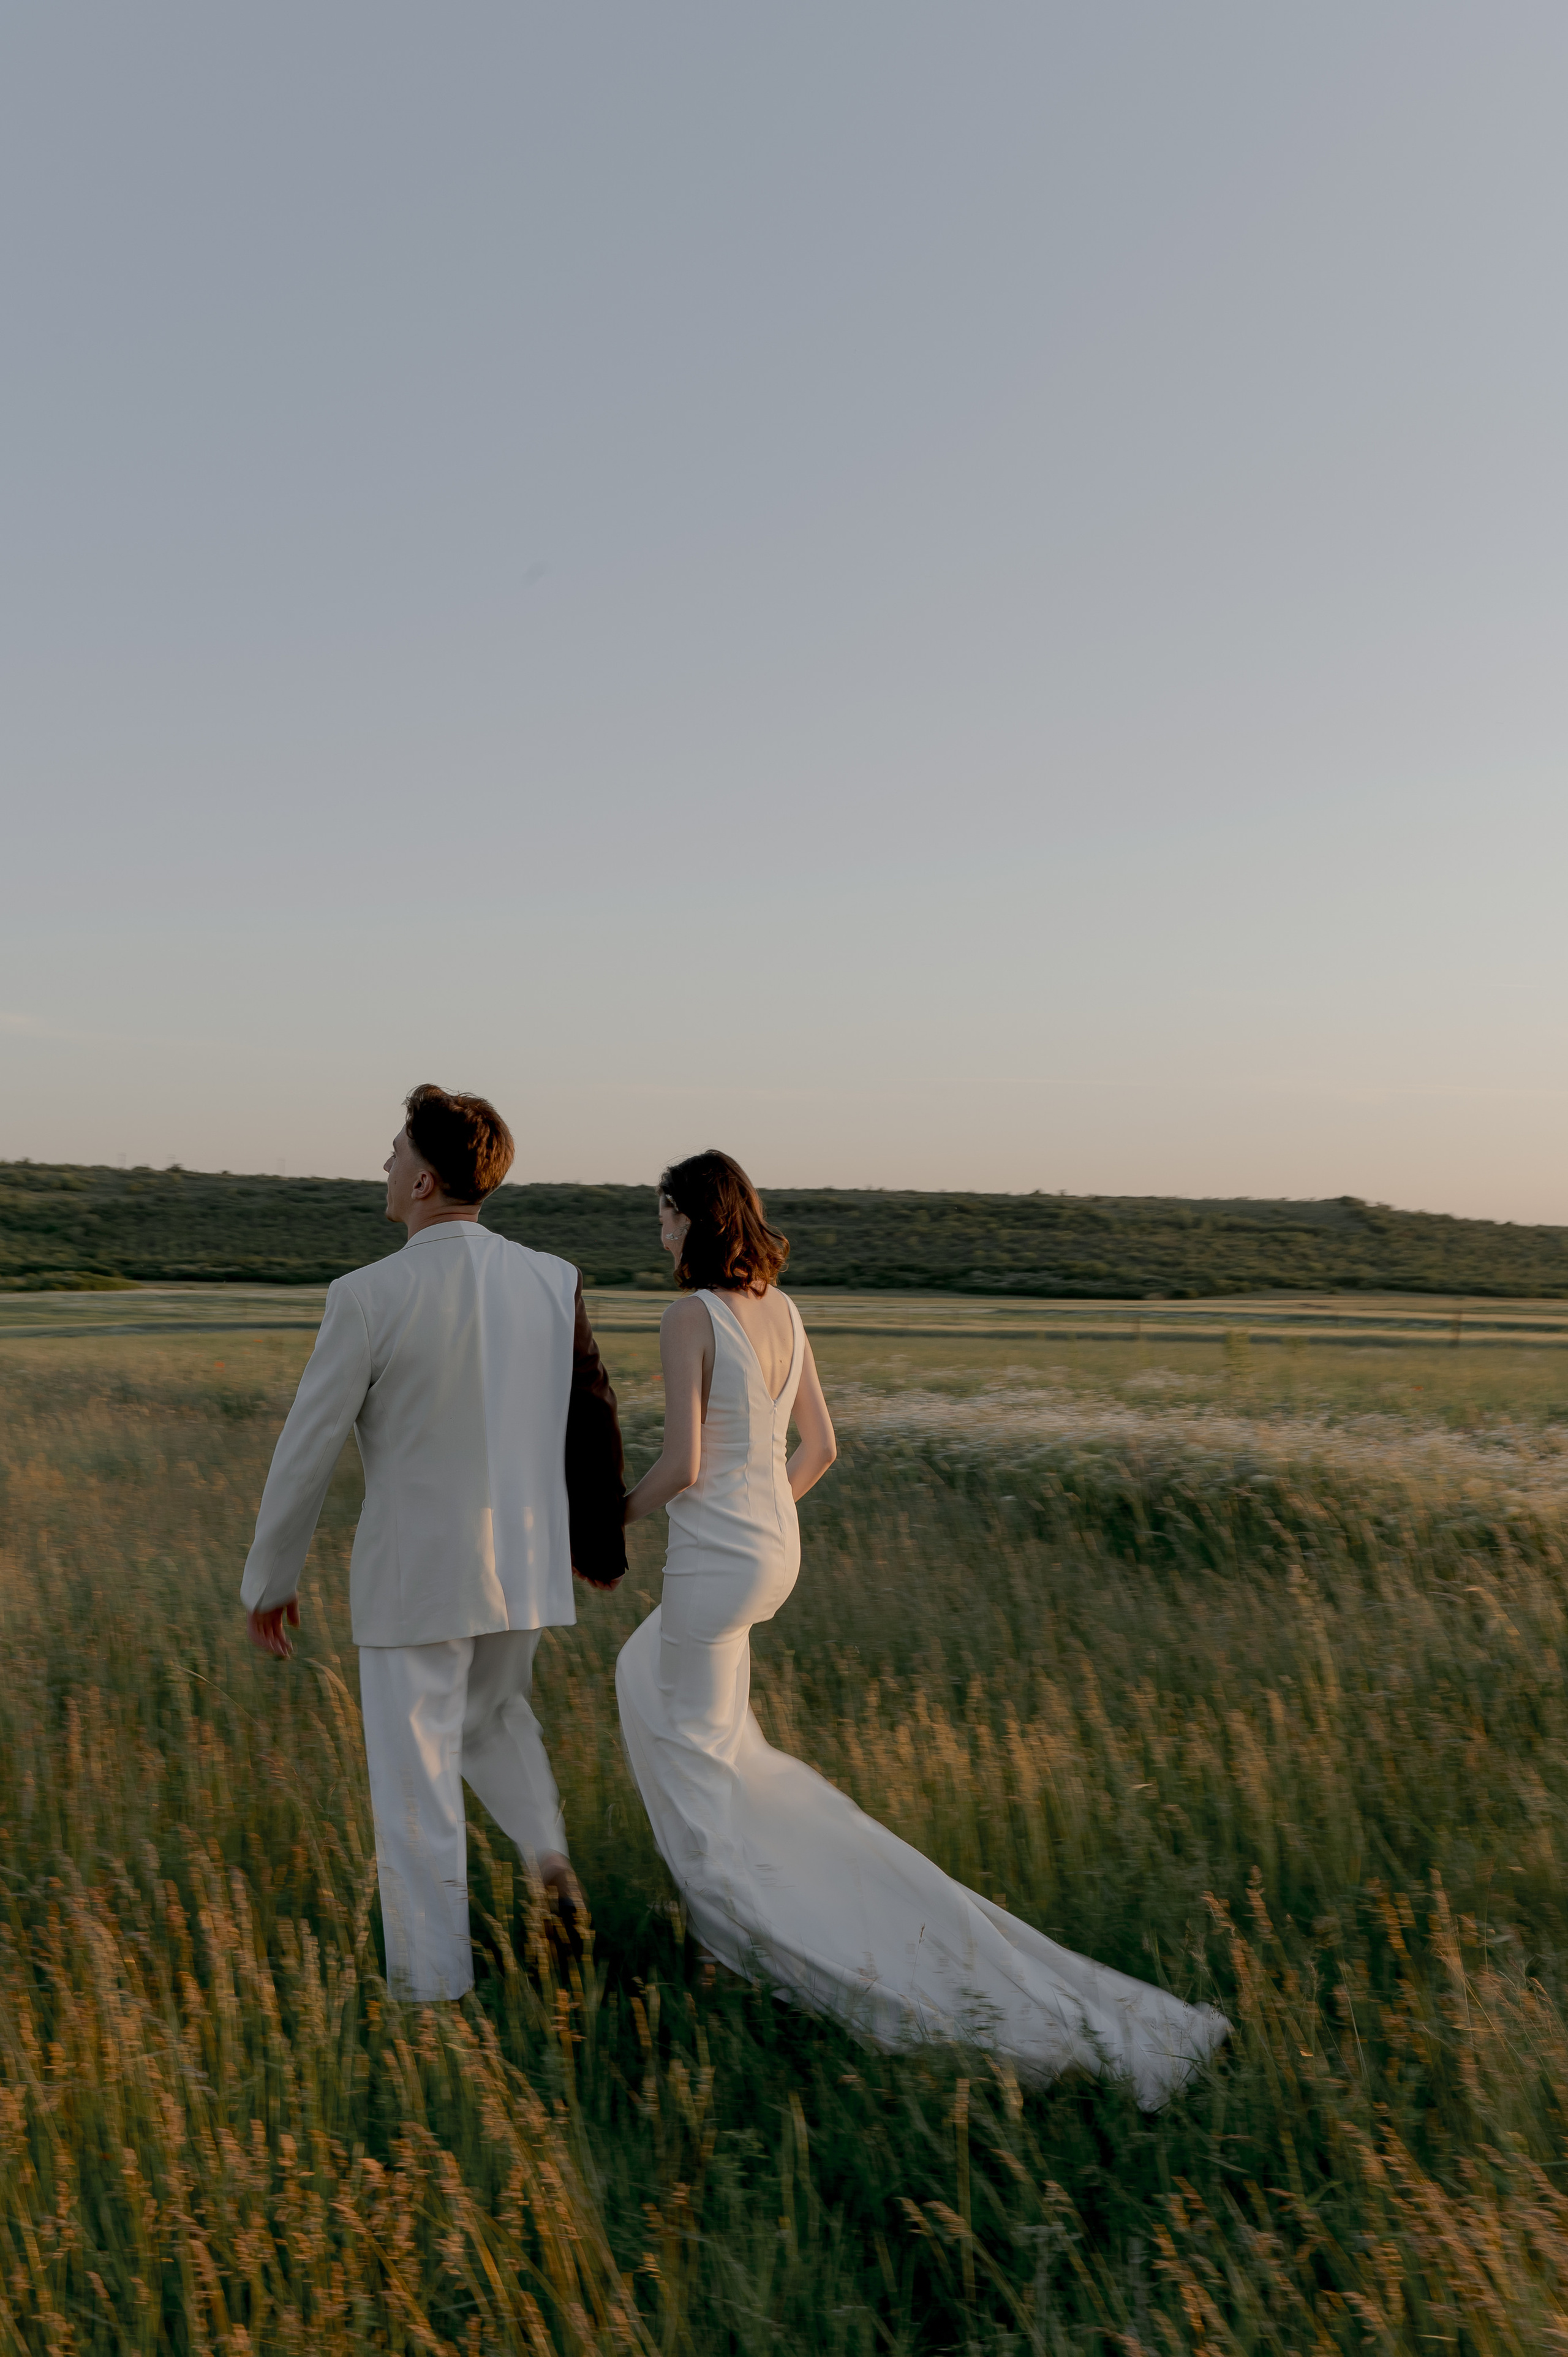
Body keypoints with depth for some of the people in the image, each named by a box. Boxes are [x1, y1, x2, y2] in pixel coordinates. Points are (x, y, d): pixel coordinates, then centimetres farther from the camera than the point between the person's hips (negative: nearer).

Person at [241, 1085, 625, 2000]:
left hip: (414, 1572, -4)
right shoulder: (554, 1280, -5)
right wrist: (600, 1542, 16)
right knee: (497, 1713, 30)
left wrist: (271, 1580, 4)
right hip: (522, 1560, 5)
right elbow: (593, 1422, 1)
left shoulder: (368, 1296, -16)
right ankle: (549, 1852, 11)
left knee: (416, 1779, 9)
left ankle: (434, 1982, 18)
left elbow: (308, 1450, -9)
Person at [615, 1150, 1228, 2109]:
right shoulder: (782, 1309, 7)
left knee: (702, 1766, 7)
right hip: (774, 1547, 9)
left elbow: (681, 1466, -20)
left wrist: (620, 1513, 0)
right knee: (647, 1677, 30)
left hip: (716, 1556, -9)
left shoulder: (691, 1317, -17)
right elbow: (820, 1447, 12)